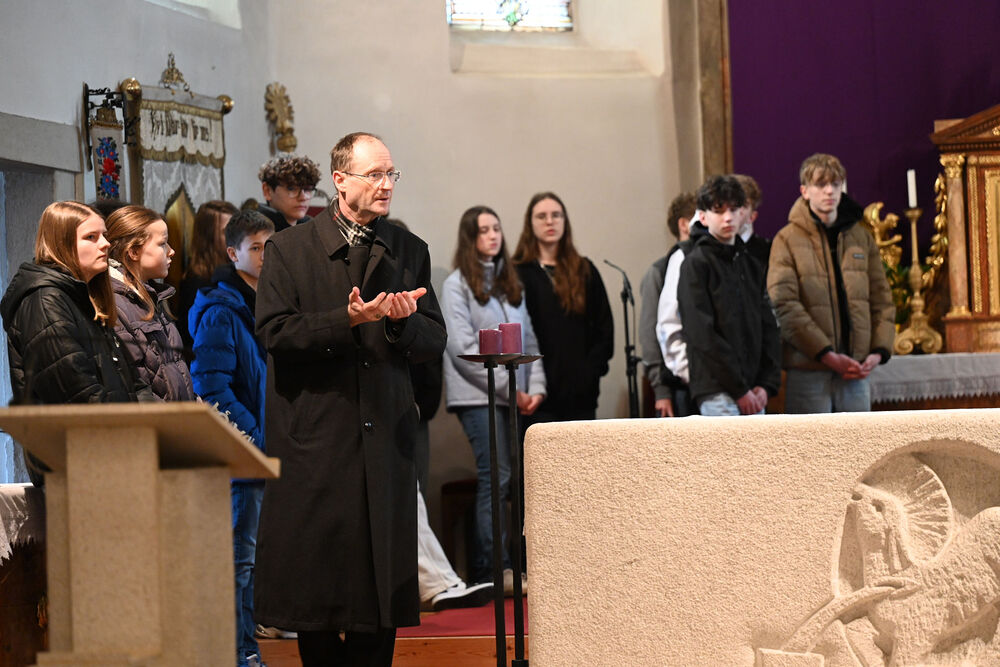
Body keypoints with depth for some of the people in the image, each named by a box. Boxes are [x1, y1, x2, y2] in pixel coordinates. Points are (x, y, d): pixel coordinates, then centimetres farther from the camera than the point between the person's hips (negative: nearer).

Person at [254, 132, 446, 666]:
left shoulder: (409, 251, 12)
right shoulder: (288, 250, 2)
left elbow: (434, 342, 8)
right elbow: (274, 331, -10)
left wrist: (403, 321, -13)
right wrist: (348, 320, -19)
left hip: (386, 437, 3)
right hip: (314, 437, -3)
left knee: (382, 576, 3)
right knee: (315, 569, 2)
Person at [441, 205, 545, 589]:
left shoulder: (510, 283, 19)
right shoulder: (456, 284, 0)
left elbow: (528, 339, 17)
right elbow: (464, 348, -9)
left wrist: (535, 386, 1)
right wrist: (509, 388, -11)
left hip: (516, 397, 6)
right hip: (478, 396, -6)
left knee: (523, 477, -1)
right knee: (496, 477, -11)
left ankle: (490, 569, 2)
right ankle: (493, 570, -8)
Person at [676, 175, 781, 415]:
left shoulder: (752, 265, 18)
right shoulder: (696, 263, -3)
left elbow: (768, 329, 16)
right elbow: (701, 334, -11)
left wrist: (767, 383, 1)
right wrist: (738, 389, -13)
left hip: (752, 392, 7)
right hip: (717, 390, -7)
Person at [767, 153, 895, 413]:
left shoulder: (862, 237, 13)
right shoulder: (788, 240, -2)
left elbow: (882, 300, 13)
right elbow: (784, 307, -12)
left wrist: (879, 350, -3)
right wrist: (827, 355, -18)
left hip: (856, 370, 5)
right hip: (809, 370, -5)